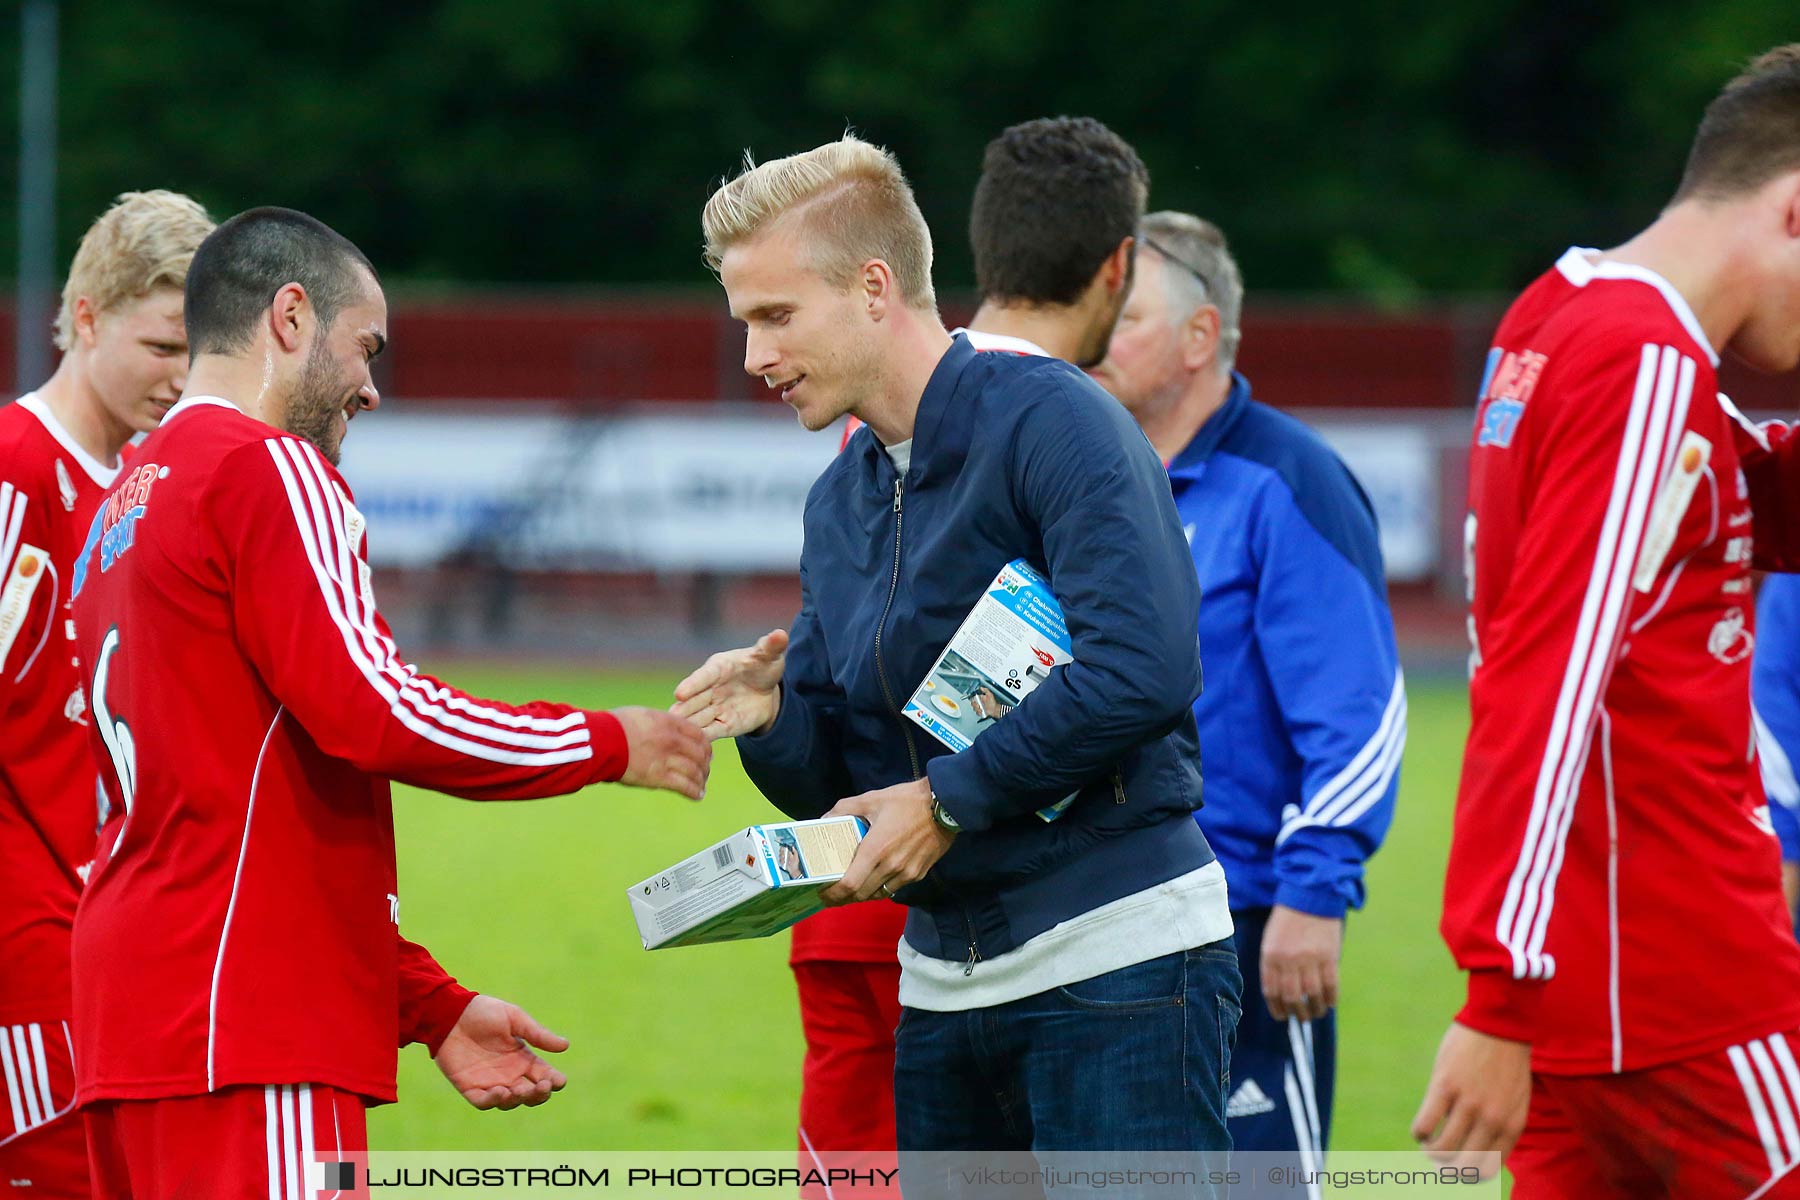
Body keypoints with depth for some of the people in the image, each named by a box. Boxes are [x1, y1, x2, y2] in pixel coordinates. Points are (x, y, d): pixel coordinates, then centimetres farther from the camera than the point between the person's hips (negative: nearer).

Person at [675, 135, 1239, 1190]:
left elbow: (1143, 668, -23)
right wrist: (766, 716, -5)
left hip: (1115, 956, -8)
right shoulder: (842, 499, 15)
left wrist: (950, 799, -17)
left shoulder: (1051, 421, -10)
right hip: (943, 976, 8)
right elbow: (827, 784, 18)